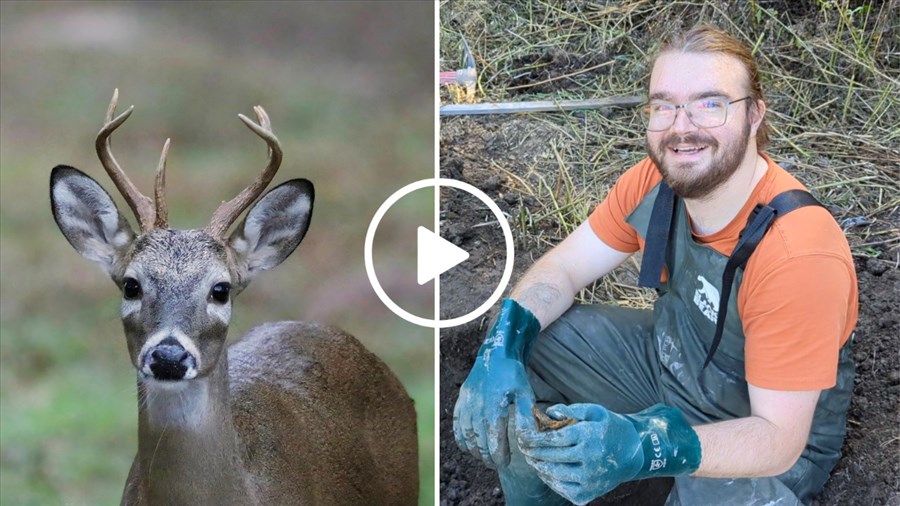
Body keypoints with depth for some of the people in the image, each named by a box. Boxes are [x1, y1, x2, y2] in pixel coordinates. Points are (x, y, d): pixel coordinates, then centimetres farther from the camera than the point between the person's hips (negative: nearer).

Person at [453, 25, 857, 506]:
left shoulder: (799, 255, -35)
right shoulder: (654, 181, -15)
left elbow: (779, 437, -32)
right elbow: (562, 268, -3)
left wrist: (644, 447, -48)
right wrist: (502, 349, -25)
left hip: (772, 442, -6)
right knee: (521, 351, -4)